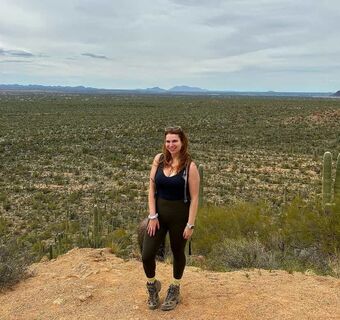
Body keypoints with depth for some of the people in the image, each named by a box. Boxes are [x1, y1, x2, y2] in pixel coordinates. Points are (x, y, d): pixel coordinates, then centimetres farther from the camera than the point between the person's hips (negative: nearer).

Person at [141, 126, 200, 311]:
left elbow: (194, 197, -11)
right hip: (158, 212, 3)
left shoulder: (190, 166, -14)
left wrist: (190, 224, -12)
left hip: (179, 215, -3)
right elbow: (151, 188, -2)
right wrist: (152, 215, -6)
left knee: (178, 253, 15)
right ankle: (153, 285, 31)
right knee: (147, 255, 0)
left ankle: (175, 290, 40)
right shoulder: (159, 159, -4)